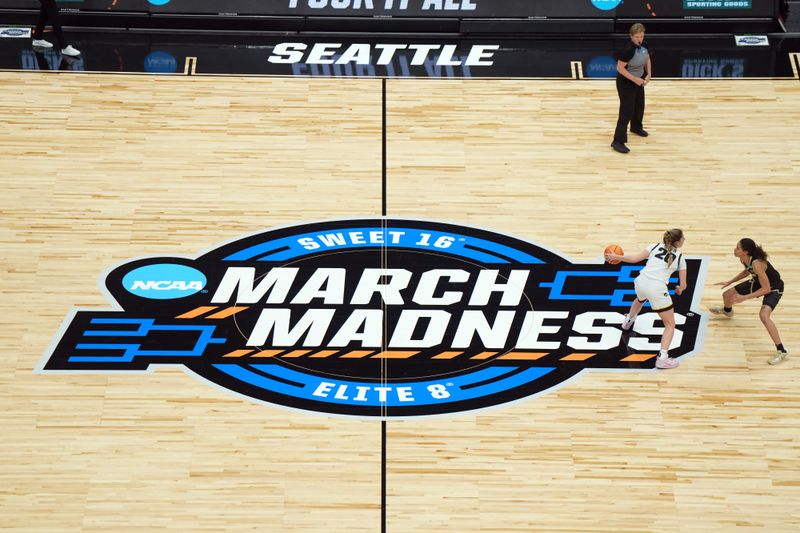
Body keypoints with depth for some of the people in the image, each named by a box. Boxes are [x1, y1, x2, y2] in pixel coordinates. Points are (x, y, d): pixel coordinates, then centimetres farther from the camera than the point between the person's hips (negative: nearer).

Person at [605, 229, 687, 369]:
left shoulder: (656, 246, 14)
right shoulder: (680, 257, 9)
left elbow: (635, 259, 3)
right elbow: (683, 285, 12)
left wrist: (616, 257, 10)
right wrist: (679, 289, 34)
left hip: (641, 282, 5)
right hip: (657, 289, -5)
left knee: (640, 299, 43)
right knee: (670, 324, 8)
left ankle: (628, 321, 69)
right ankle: (662, 358, -8)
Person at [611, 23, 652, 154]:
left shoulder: (643, 45, -7)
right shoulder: (628, 49, -30)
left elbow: (647, 59, 10)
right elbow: (620, 68, -27)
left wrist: (648, 74, -3)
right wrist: (634, 79, -26)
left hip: (639, 81, 8)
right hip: (626, 83, -8)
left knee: (639, 105, 26)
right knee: (627, 111, -7)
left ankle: (636, 127, 52)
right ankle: (618, 141, -2)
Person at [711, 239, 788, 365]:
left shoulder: (757, 264, -40)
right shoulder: (743, 259, -16)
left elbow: (766, 289, -35)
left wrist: (745, 297, -35)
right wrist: (729, 282, 8)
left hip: (773, 288, -9)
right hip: (757, 282, 9)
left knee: (764, 315, -33)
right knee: (727, 295, 16)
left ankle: (781, 351, -25)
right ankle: (727, 311, 58)